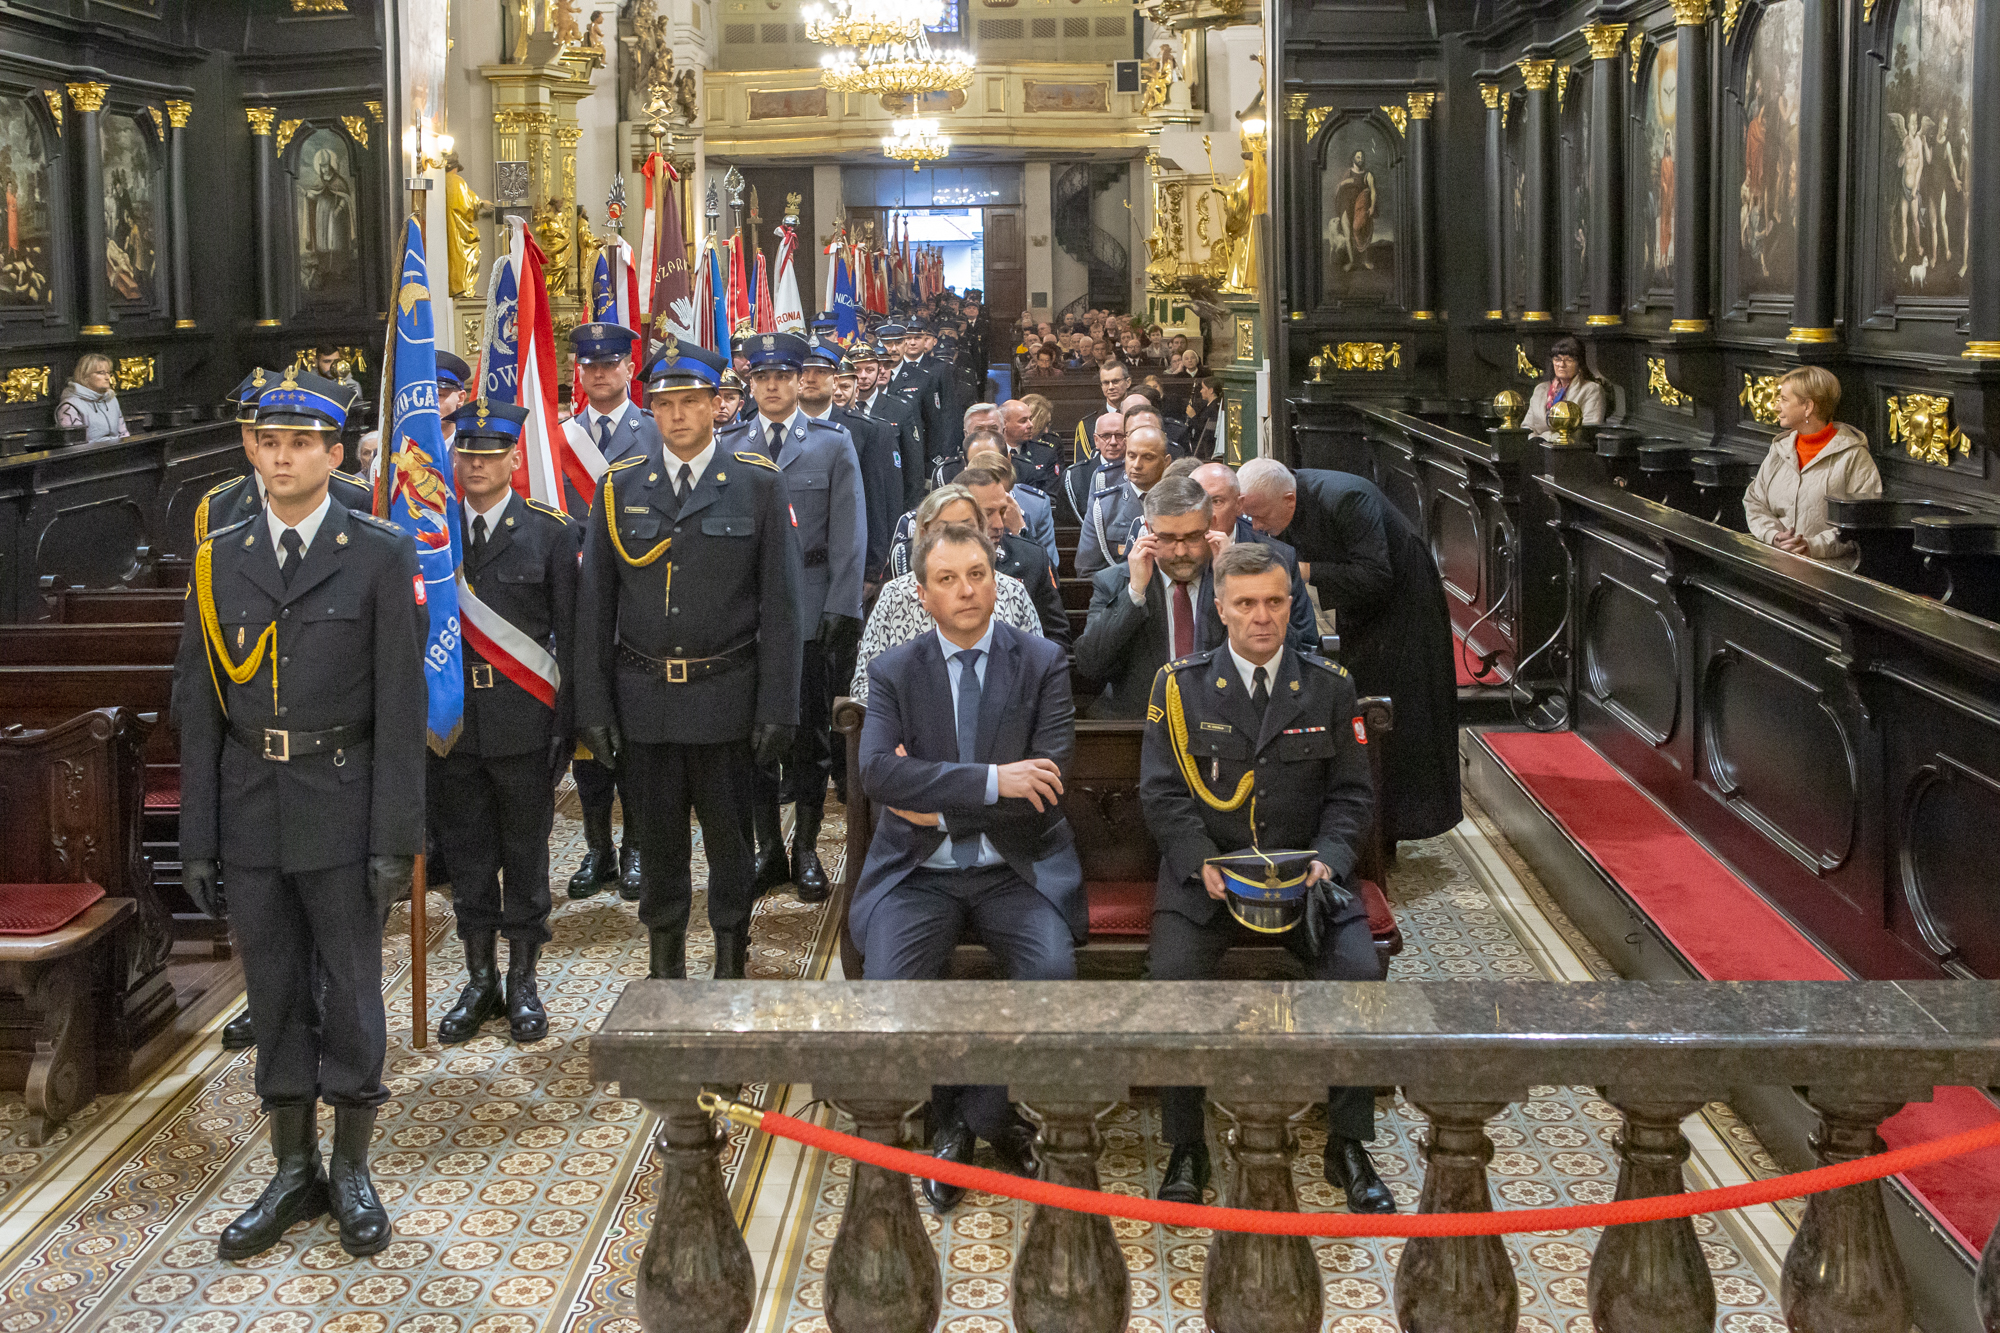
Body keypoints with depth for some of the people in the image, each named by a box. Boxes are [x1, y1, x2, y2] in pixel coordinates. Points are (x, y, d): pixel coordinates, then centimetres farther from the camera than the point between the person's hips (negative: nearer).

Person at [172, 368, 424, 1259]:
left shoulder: (381, 558, -4)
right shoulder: (218, 561, 6)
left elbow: (401, 709, -6)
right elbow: (198, 711, 7)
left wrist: (396, 840, -10)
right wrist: (197, 840, 3)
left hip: (342, 814, -3)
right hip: (250, 816, 3)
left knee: (350, 993, 6)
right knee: (275, 996, 11)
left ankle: (352, 1170, 21)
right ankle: (293, 1172, 24)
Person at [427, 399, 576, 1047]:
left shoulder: (551, 531, -2)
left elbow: (569, 635, -2)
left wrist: (566, 723, -7)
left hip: (524, 719, -2)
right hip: (451, 718, 2)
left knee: (525, 851, 7)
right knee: (467, 852, 10)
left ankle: (523, 981, 18)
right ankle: (479, 980, 22)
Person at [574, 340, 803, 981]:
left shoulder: (761, 484, -1)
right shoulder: (618, 488, 5)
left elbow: (780, 604, -3)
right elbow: (594, 607, 5)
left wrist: (777, 710, -8)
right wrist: (593, 707, 0)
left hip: (726, 696, -2)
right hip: (644, 697, 2)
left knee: (729, 835, 8)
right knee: (657, 837, 10)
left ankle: (731, 967, 22)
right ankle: (664, 968, 24)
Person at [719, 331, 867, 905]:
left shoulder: (833, 443, 4)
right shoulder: (728, 445, 8)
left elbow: (849, 532, -1)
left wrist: (842, 609, -8)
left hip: (809, 610, -1)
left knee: (810, 733, 4)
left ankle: (806, 851, 14)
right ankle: (769, 848, 17)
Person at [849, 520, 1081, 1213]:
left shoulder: (1042, 663, 2)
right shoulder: (894, 671, 4)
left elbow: (1047, 781, -8)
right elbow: (877, 771, -14)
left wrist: (939, 804, -12)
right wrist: (990, 781, -23)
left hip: (1017, 869, 0)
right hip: (921, 870, 1)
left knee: (1054, 968, -28)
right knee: (892, 981, -26)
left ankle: (971, 1113, -6)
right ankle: (989, 1116, -2)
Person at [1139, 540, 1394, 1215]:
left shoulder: (1328, 686, 7)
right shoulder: (1181, 684, 2)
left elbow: (1351, 793, 7)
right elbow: (1162, 792, -1)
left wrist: (1326, 860, -11)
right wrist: (1204, 865, -16)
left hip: (1305, 872, 1)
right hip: (1205, 872, -1)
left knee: (1359, 973, -24)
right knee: (1174, 977, -27)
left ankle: (1347, 1147, -6)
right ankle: (1185, 1150, -10)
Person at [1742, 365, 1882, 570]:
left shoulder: (1853, 455, -1)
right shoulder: (1780, 449, 19)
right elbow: (1754, 501, 17)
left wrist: (1815, 546, -18)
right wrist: (1773, 536, -4)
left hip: (1831, 564, -5)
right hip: (1775, 560, 5)